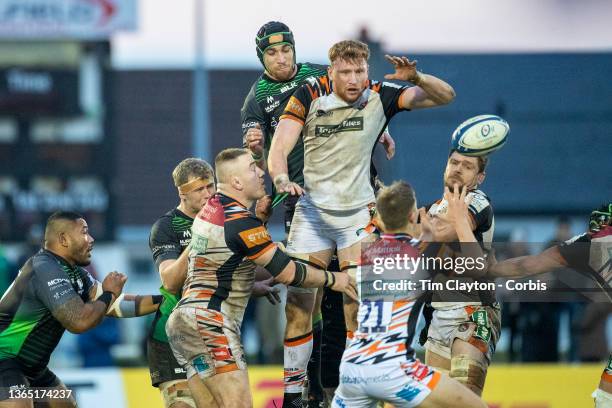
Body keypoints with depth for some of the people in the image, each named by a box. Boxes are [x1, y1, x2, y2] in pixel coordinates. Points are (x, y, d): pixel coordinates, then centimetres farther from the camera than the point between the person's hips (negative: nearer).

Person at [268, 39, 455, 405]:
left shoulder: (380, 96, -6)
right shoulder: (309, 96, -8)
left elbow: (445, 96, -6)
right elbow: (279, 148, -13)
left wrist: (415, 78, -27)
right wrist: (282, 179, -35)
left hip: (359, 210, 0)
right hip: (313, 208, 0)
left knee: (360, 306, -8)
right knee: (301, 306, -5)